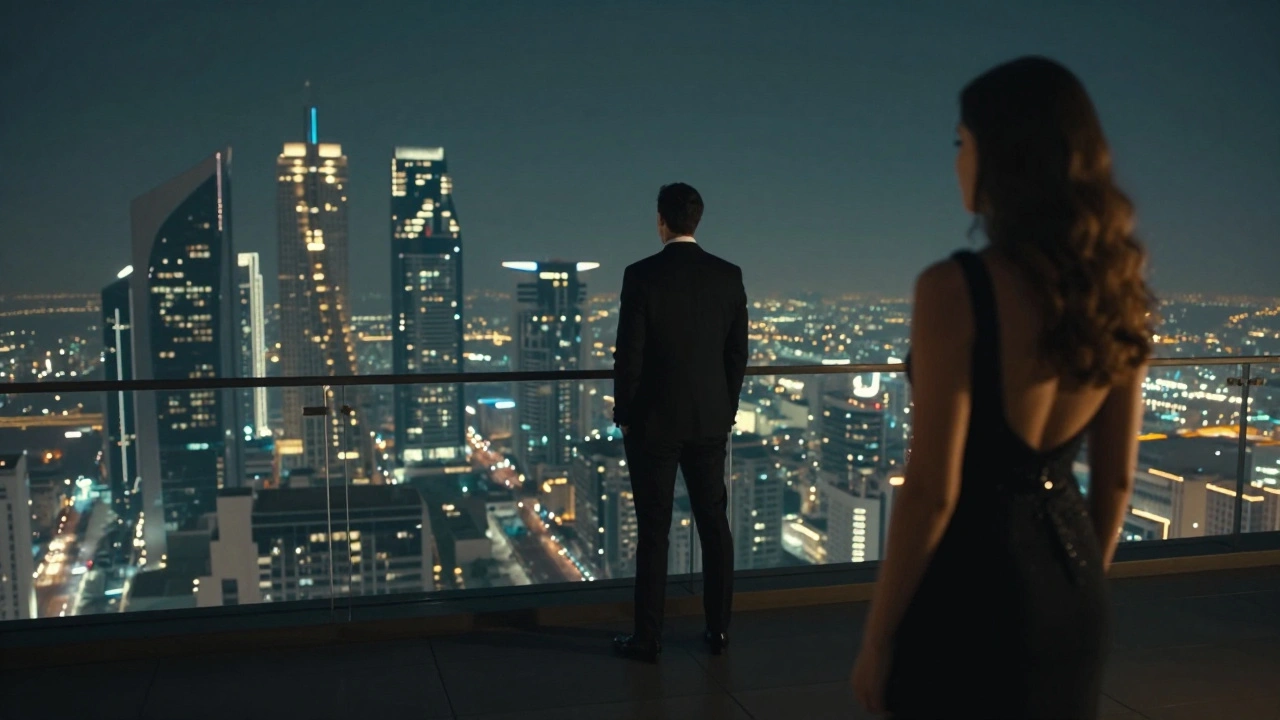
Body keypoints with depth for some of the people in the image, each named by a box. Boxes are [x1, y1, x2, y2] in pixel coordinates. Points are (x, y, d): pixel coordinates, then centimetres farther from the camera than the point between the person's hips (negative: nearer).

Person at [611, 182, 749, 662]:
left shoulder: (642, 275, -12)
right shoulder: (729, 275, 0)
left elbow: (629, 355, -11)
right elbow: (738, 352, 4)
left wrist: (623, 414, 1)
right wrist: (728, 409, 15)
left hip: (653, 421, -4)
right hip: (710, 420, 4)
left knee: (653, 531, 3)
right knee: (714, 524, 12)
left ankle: (648, 638, 11)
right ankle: (718, 628, 20)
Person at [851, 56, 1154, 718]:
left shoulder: (955, 289, -21)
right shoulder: (1117, 291, 0)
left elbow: (931, 490, -20)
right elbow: (1116, 477, 7)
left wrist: (877, 636, -10)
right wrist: (1083, 585, 20)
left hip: (974, 585, -6)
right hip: (1067, 572, 7)